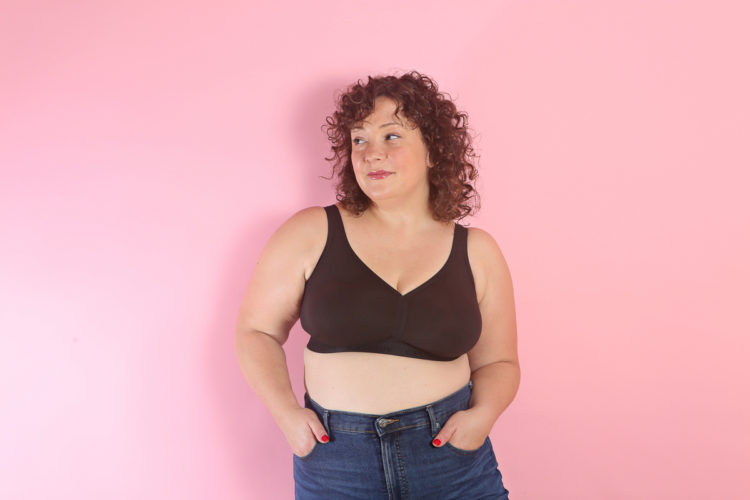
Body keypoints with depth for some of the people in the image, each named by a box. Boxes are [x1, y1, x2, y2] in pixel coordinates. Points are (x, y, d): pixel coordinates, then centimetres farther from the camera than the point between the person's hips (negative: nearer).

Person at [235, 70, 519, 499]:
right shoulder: (310, 234, -3)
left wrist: (484, 413, -9)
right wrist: (285, 412, -8)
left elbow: (497, 362, 9)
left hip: (452, 452, 1)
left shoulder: (476, 252, 1)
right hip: (336, 459, 0)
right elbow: (257, 330, 4)